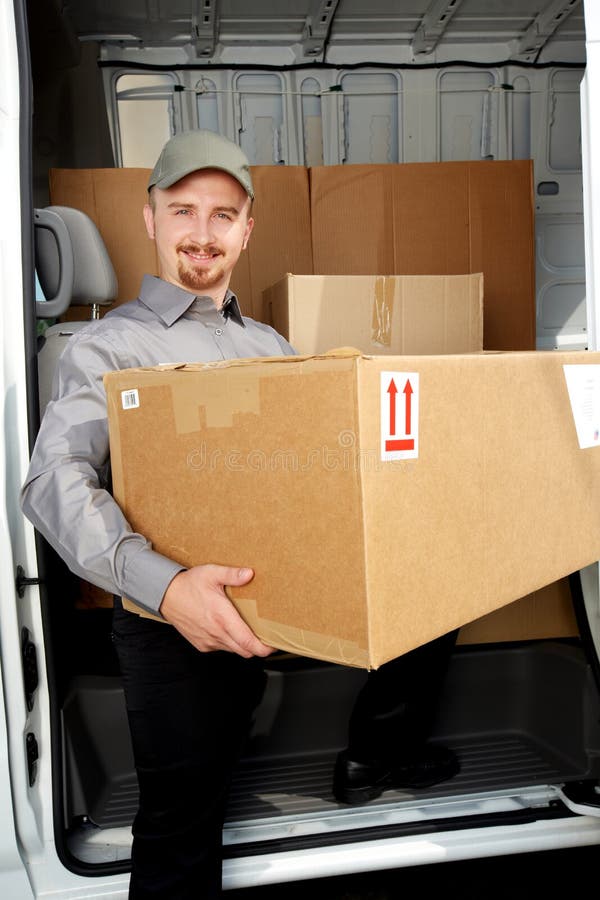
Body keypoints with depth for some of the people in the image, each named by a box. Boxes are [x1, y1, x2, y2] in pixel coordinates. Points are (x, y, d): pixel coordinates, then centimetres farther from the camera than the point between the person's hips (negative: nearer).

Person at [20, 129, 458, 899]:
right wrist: (163, 584, -34)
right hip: (173, 625, -5)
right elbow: (55, 482, -18)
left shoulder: (271, 346, 16)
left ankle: (370, 762, 26)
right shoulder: (107, 346, -3)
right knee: (183, 831, -2)